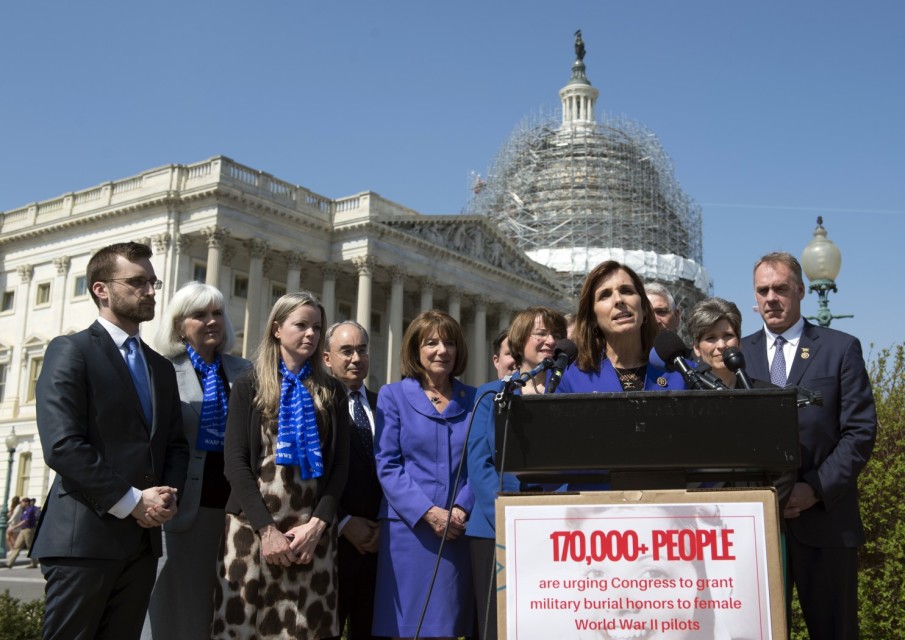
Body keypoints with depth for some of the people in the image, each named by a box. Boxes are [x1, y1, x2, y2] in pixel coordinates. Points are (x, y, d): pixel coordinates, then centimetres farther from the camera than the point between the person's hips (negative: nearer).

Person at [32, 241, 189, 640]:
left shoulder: (161, 367, 18)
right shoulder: (70, 351, -4)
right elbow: (61, 445, -14)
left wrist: (168, 496, -3)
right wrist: (130, 502, -14)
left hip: (143, 538, 6)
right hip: (84, 535, -6)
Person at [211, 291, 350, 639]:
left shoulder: (332, 391, 12)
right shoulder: (250, 385, 6)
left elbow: (340, 463, 6)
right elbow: (235, 460, -3)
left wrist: (317, 524, -8)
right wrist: (266, 527, -12)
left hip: (313, 528, 1)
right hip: (253, 526, -1)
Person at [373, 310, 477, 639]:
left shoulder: (472, 399, 11)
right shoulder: (393, 395, 3)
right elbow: (387, 465, -4)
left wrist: (462, 509, -9)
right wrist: (428, 513, -14)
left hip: (460, 530, 2)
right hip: (409, 529, -2)